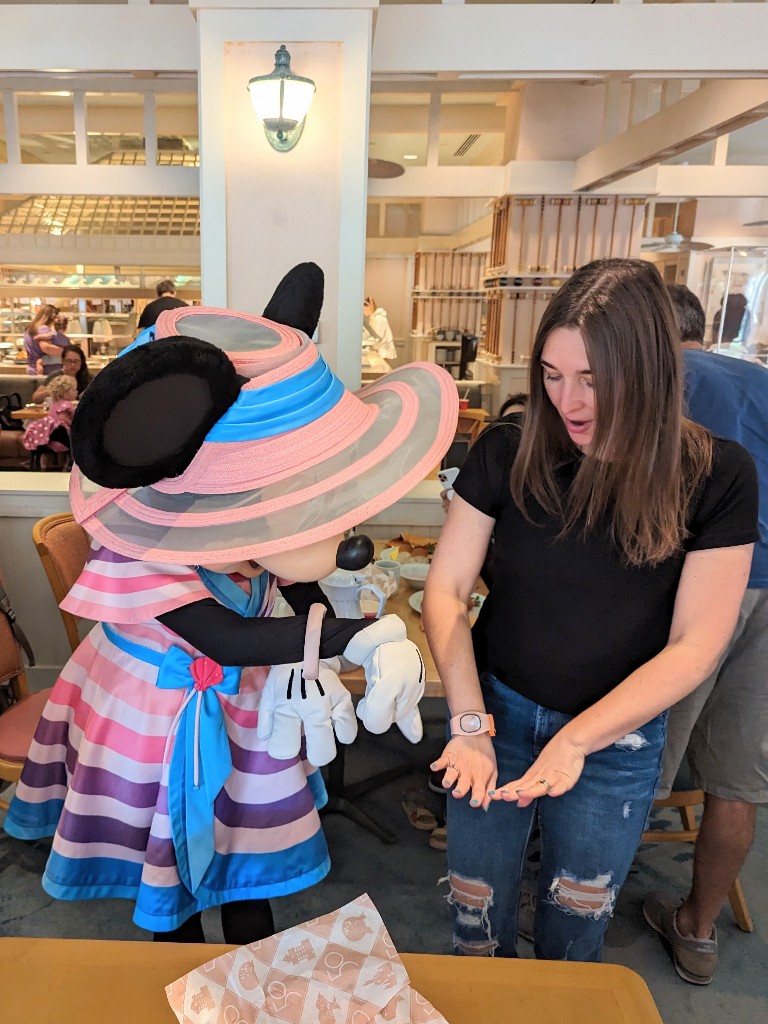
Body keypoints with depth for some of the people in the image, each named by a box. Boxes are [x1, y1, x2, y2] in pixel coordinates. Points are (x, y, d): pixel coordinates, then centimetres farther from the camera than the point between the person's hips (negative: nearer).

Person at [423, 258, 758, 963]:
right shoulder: (508, 453, -13)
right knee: (477, 919, 16)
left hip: (618, 740, 0)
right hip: (500, 712, 1)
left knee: (574, 932, 21)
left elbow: (695, 645, -13)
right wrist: (468, 721, -18)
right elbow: (446, 591, -9)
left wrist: (576, 740, -19)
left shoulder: (714, 475, -14)